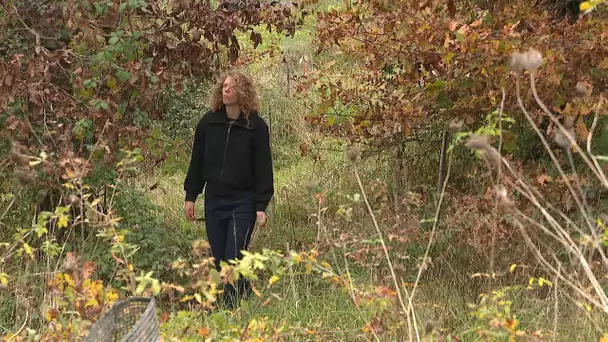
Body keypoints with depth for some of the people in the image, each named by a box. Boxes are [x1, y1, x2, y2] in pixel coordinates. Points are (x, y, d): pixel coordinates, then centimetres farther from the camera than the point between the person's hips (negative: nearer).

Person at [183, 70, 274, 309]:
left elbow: (263, 168, -3)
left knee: (234, 258, -7)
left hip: (243, 202, -4)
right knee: (218, 259, 8)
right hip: (214, 200, 4)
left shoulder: (256, 126, -6)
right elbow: (197, 162, 10)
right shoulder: (208, 122, 3)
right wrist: (190, 196, 8)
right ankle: (244, 291, 25)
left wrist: (261, 206, -7)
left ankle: (230, 308, 0)